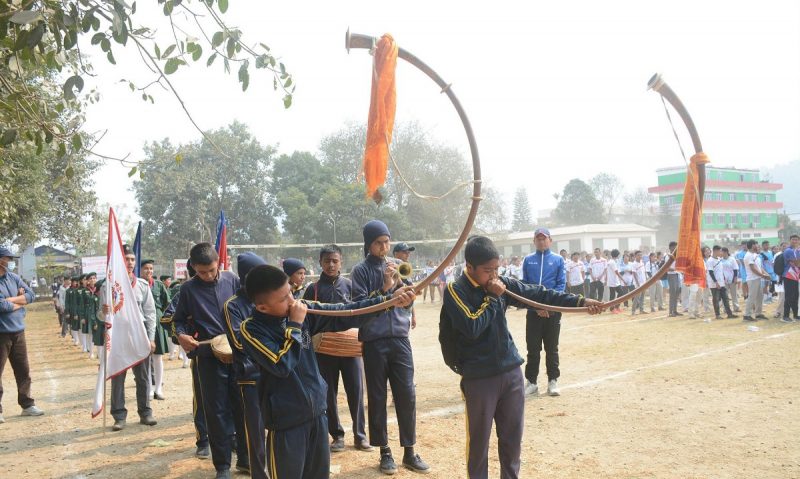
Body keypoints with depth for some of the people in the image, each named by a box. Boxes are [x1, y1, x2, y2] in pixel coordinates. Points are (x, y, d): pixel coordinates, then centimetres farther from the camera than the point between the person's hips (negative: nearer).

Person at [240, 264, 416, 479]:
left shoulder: (302, 309, -2)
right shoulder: (251, 329, -16)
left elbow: (343, 314, -4)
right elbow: (281, 365, -27)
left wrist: (388, 300, -11)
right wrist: (295, 325, -19)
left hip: (317, 410, 6)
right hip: (286, 418, -5)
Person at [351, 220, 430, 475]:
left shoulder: (395, 266, 9)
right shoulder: (361, 270, -3)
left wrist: (399, 283, -9)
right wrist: (383, 288, -19)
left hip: (400, 339, 3)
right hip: (374, 342, -3)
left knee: (407, 395, 4)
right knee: (377, 398, 5)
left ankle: (409, 452, 15)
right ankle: (385, 451, 18)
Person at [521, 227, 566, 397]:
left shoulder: (558, 259, 3)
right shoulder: (528, 260, 6)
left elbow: (561, 284, -2)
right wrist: (536, 306, -8)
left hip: (553, 310, -1)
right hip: (533, 310, 1)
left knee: (552, 348, 6)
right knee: (532, 348, 5)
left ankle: (553, 382, 15)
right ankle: (531, 382, 12)